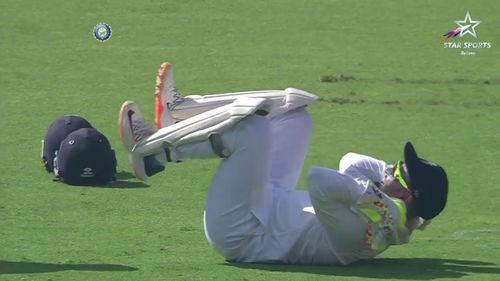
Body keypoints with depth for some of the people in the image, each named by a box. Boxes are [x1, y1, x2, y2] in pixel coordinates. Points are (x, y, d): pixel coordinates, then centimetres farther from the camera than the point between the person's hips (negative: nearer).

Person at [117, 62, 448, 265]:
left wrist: (369, 189, -35)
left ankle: (153, 150, -5)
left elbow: (319, 182, -48)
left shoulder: (359, 229, -31)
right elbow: (351, 162, 11)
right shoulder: (393, 223, -3)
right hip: (271, 208, 9)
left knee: (252, 129, -25)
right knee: (294, 111, 12)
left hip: (239, 234, -9)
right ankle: (179, 114, 15)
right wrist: (388, 173, -4)